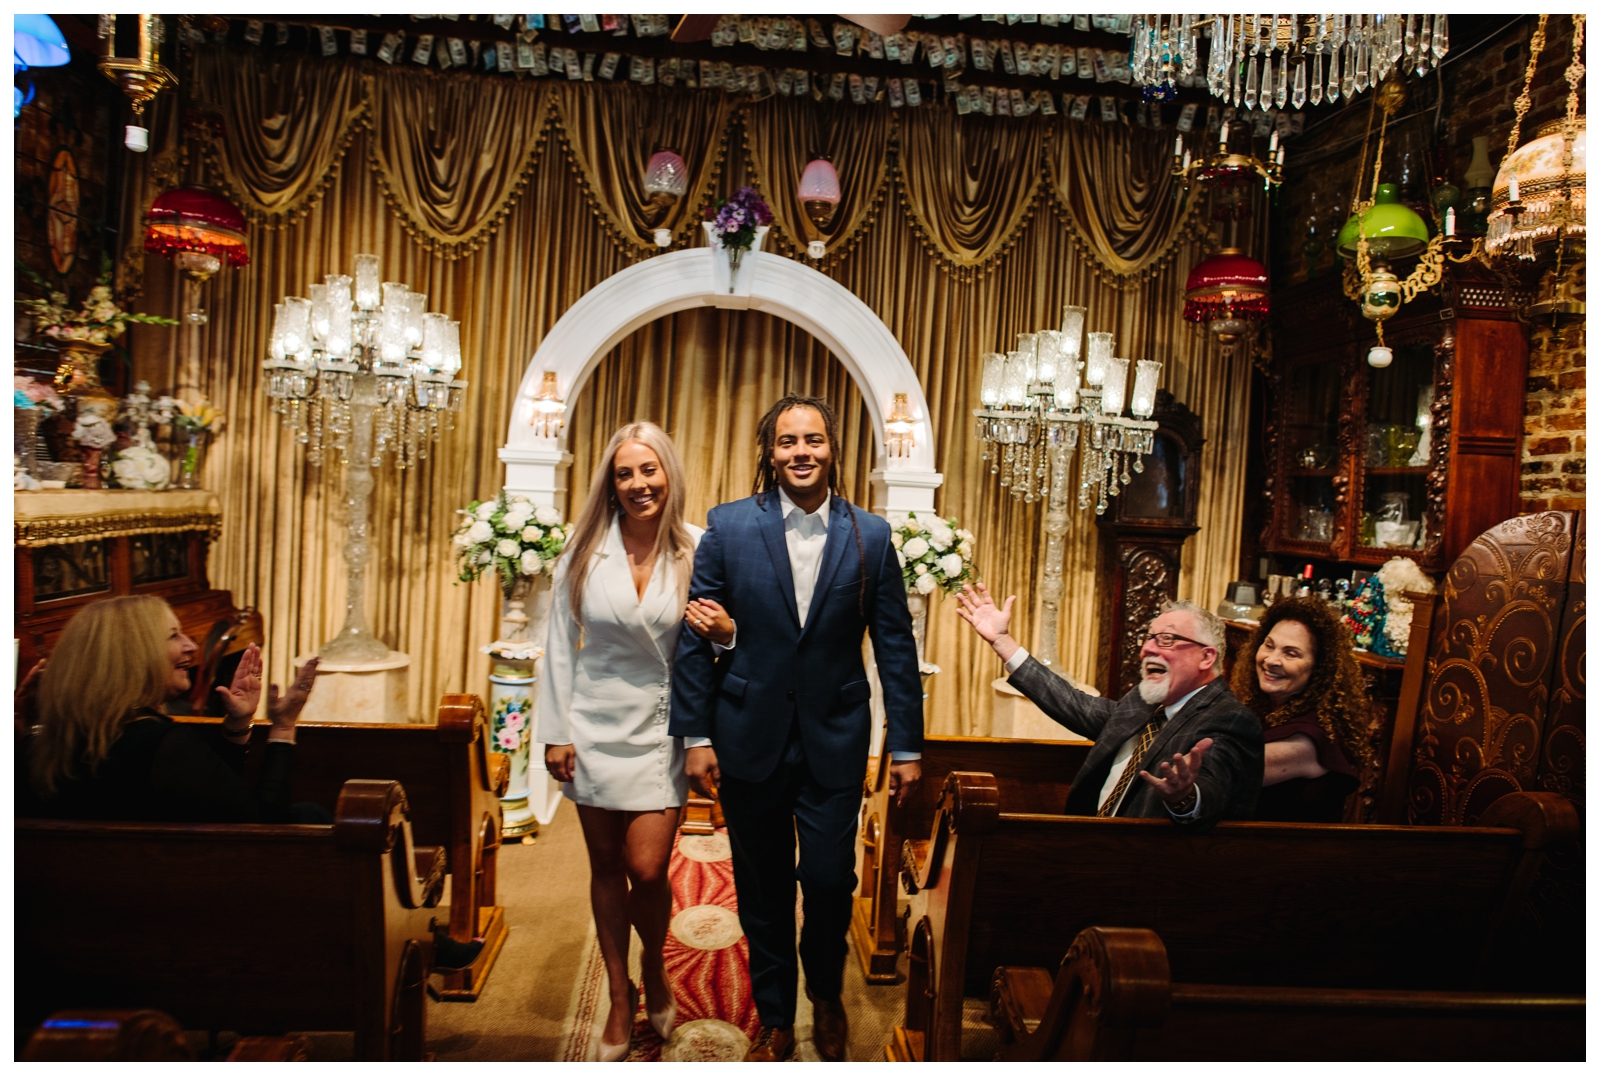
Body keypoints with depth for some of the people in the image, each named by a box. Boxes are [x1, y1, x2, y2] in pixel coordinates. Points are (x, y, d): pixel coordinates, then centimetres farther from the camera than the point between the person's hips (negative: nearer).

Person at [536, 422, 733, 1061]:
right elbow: (561, 643, 0)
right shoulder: (585, 551, -4)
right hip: (595, 727, 1)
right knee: (606, 868, 11)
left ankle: (654, 969, 29)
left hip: (661, 731, -1)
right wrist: (555, 732, -2)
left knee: (647, 871, -4)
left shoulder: (699, 551, -6)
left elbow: (715, 634, 6)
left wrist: (726, 633, -19)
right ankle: (620, 999, 30)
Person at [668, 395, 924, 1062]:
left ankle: (826, 994, 35)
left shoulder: (870, 536, -1)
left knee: (829, 879, 2)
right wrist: (696, 734, -4)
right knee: (762, 888, 12)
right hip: (750, 738, 0)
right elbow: (695, 636, -1)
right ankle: (774, 1019, 35)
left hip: (834, 741, 0)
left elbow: (895, 647, 2)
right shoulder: (729, 526, -3)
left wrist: (906, 745, 0)